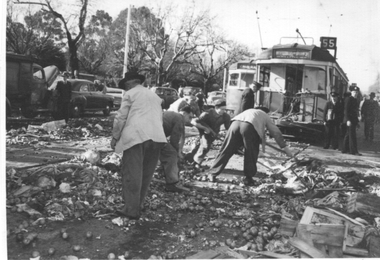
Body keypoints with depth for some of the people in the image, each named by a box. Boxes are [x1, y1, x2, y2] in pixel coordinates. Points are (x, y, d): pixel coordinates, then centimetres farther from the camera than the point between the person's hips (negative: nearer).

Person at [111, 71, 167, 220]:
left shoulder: (130, 94, 8)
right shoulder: (154, 96, 27)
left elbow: (121, 117, 1)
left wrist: (115, 137, 7)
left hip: (136, 136, -6)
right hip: (156, 137, 6)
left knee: (132, 174, -4)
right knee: (146, 174, 10)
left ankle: (132, 210, -5)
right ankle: (138, 205, 16)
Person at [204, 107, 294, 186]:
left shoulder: (249, 111, 43)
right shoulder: (265, 116, 32)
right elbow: (276, 132, 27)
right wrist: (285, 147, 30)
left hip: (235, 123, 4)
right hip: (249, 127, -4)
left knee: (226, 151, 7)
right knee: (251, 154, 13)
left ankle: (212, 173, 9)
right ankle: (248, 179, 17)